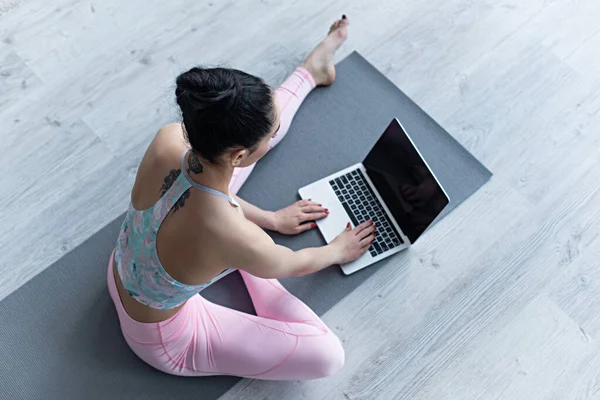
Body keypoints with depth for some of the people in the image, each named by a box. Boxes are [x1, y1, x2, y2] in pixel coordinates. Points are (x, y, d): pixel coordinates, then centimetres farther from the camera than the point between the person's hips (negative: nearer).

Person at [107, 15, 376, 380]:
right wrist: (337, 251, 6)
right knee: (327, 355, -10)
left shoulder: (169, 139, -27)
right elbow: (294, 264, -16)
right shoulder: (238, 239, -41)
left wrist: (269, 218, 10)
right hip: (162, 340, -5)